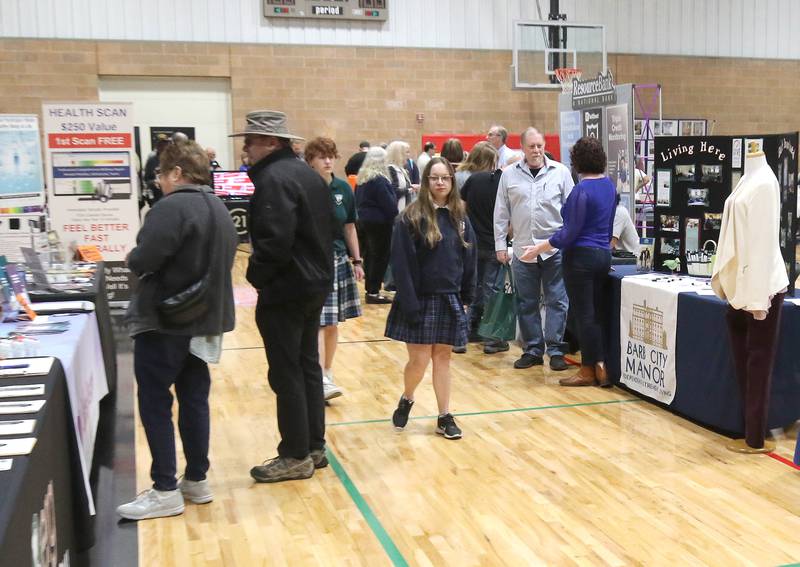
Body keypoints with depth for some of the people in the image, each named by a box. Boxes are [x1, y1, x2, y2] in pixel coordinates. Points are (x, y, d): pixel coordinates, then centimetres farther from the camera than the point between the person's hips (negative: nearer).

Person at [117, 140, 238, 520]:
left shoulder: (172, 207, -18)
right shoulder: (218, 208, 12)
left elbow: (143, 260, -24)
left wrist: (132, 260, -4)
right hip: (203, 319, 9)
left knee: (154, 402, 0)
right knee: (194, 398, 13)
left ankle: (165, 491, 4)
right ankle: (197, 480, 21)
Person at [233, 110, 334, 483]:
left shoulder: (273, 179, -18)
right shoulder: (306, 172, 13)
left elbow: (274, 241, -27)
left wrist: (255, 274, -12)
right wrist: (315, 270, 15)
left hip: (284, 291, -10)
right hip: (314, 285, 10)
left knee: (286, 374, -1)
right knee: (308, 367, 15)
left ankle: (296, 456, 8)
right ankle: (314, 446, 23)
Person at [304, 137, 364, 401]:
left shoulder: (343, 189, 5)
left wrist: (357, 261, 10)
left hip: (338, 260, 5)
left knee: (333, 322, 10)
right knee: (318, 322, -9)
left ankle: (328, 371, 23)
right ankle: (321, 380, -9)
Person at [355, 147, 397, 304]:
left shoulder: (362, 177, 10)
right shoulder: (379, 179, -17)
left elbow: (358, 200, 16)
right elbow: (389, 202, -18)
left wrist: (362, 214, 18)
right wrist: (395, 217, -6)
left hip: (364, 220, 9)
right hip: (379, 222, -9)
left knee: (370, 254, 13)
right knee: (380, 256, -3)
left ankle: (370, 289, 18)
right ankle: (373, 292, -2)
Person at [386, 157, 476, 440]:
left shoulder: (460, 217, 6)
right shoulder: (411, 217, -9)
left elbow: (469, 259, 10)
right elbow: (402, 264, -13)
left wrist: (467, 296, 6)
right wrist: (410, 303, -18)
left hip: (450, 300, 4)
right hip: (420, 300, -4)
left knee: (443, 357, 10)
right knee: (419, 360, -2)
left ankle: (444, 417, 18)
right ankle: (406, 400, 27)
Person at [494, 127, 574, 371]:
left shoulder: (560, 172, 1)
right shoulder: (509, 174, 4)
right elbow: (501, 212, 7)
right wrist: (500, 244, 4)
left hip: (555, 248, -1)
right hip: (523, 248, 2)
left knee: (556, 301, 1)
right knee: (526, 303, 8)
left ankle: (555, 349, 9)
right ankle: (532, 349, 19)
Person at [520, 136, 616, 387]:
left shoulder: (582, 189, -17)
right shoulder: (609, 185, 7)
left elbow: (570, 232, -19)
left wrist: (538, 249, -15)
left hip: (581, 256, -8)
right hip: (603, 254, 8)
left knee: (584, 314, 1)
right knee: (596, 312, 14)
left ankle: (589, 370, 9)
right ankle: (601, 366, 16)